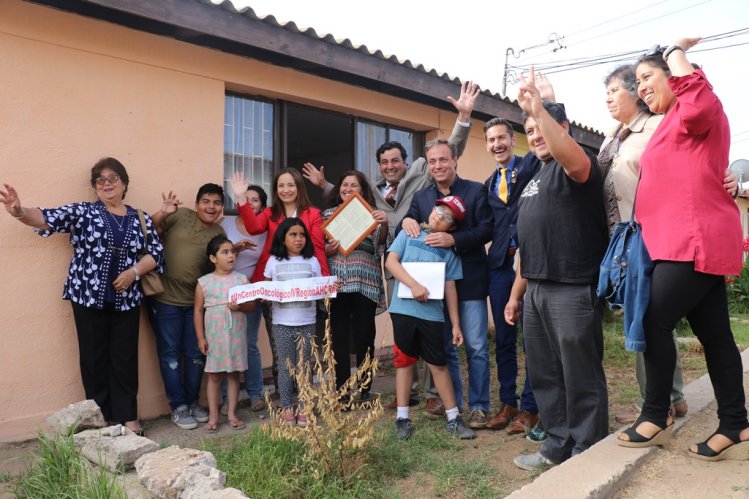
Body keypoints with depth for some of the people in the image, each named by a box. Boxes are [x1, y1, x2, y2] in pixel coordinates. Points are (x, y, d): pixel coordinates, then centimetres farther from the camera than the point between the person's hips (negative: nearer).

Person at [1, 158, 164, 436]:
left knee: (125, 357, 6)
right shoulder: (82, 212, 2)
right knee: (93, 357, 7)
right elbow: (50, 218, -13)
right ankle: (100, 417, 21)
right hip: (89, 297, -1)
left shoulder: (141, 219, 7)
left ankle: (127, 416, 17)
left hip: (126, 300, 1)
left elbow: (156, 253, 6)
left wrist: (134, 271, -10)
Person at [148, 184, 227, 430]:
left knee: (195, 353, 11)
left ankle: (192, 402, 27)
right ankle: (178, 407, 17)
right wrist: (162, 213, -27)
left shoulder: (219, 233, 7)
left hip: (196, 301, 4)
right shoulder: (181, 215, -4)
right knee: (170, 353, 5)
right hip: (165, 298, -4)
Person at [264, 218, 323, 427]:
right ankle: (287, 407, 18)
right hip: (282, 322, 0)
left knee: (304, 366, 7)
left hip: (306, 322, 1)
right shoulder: (274, 261, 3)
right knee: (285, 366, 7)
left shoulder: (312, 261, 5)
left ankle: (303, 408, 17)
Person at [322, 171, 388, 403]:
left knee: (364, 338, 4)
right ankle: (342, 392, 13)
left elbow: (380, 247, -3)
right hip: (337, 284, 1)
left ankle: (365, 391, 17)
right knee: (339, 338, 3)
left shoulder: (372, 214, 8)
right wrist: (327, 250, -10)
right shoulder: (328, 214, 11)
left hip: (366, 285, -1)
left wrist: (384, 225, -20)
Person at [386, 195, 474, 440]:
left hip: (432, 313, 1)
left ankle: (454, 418, 19)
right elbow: (391, 261, -6)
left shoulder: (449, 250, 7)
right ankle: (402, 418, 19)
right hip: (404, 309, -1)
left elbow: (450, 287, 8)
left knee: (438, 364, 7)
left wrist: (456, 324, 5)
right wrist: (414, 285, -18)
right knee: (405, 362, 9)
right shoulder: (409, 234, 5)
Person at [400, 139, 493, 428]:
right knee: (444, 347, 13)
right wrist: (407, 221, -18)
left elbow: (486, 230, -10)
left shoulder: (475, 190, -1)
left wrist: (453, 239, -23)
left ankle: (478, 406, 15)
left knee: (476, 347, 2)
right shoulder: (420, 197, 11)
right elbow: (409, 230, 4)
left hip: (469, 281, -3)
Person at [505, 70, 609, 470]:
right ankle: (557, 445, 26)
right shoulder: (535, 179, 22)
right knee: (543, 374, 13)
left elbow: (572, 158, -32)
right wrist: (515, 294, 20)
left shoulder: (577, 166, -3)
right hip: (536, 290, 9)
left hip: (573, 289, -9)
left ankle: (587, 452, 16)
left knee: (580, 376, 1)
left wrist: (537, 106, -32)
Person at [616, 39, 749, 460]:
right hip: (691, 241, 10)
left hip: (695, 240, -10)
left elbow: (698, 103, -31)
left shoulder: (692, 113, -5)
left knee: (655, 324, -7)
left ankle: (657, 418, 6)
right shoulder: (673, 124, 25)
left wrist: (676, 52, -16)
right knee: (715, 335, 10)